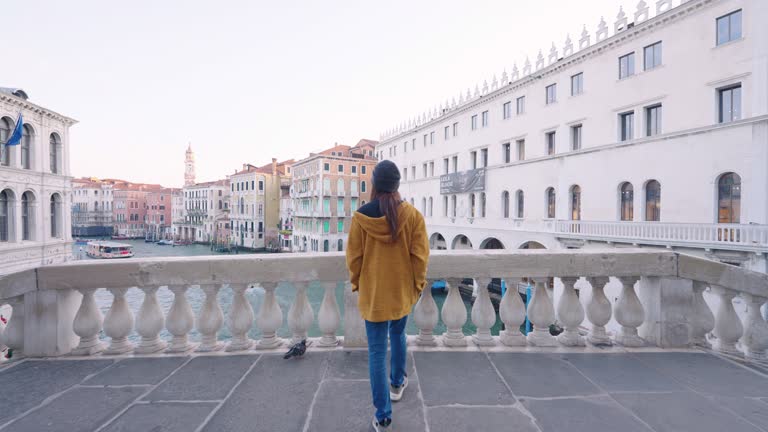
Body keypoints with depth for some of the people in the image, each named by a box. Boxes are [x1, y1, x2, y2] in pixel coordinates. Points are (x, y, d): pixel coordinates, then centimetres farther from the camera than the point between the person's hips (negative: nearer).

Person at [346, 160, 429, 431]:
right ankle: (397, 384, 47)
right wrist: (417, 285, 6)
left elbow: (354, 257, -5)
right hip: (402, 290, 2)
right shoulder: (412, 215, -11)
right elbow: (420, 255, -8)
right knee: (398, 335, 27)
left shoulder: (360, 217, -12)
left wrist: (357, 284, 11)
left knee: (376, 351, 7)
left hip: (372, 292, -2)